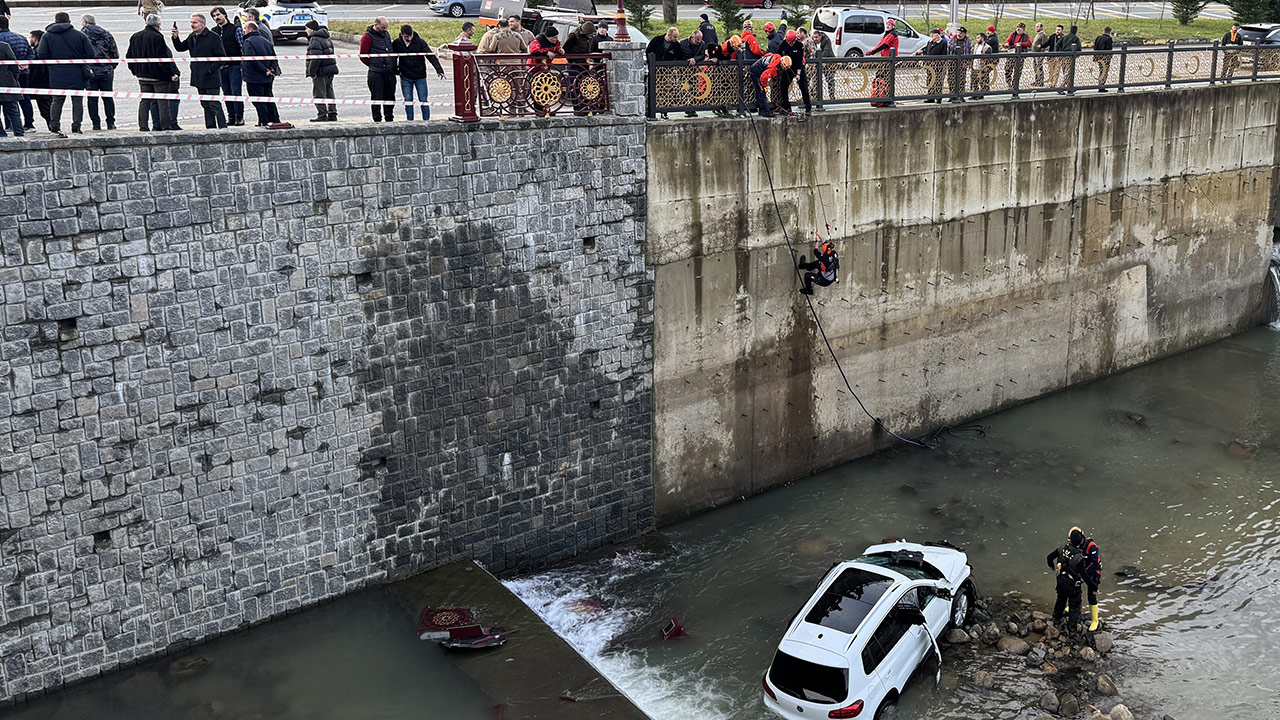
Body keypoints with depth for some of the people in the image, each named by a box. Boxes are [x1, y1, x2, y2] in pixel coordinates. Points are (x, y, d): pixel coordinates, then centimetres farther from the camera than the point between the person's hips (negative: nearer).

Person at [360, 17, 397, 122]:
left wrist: (394, 64, 16)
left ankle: (389, 118, 21)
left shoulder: (387, 34, 15)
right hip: (376, 73, -6)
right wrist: (373, 65, -1)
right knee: (377, 96, -2)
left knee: (390, 96, 10)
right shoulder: (368, 37, -7)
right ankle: (377, 119, 4)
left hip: (390, 72, 6)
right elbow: (363, 56, -7)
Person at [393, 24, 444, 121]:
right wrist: (396, 70, 5)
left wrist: (439, 70, -23)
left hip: (420, 77, -1)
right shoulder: (396, 43, -4)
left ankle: (427, 120, 11)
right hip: (405, 77, 1)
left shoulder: (420, 42, -10)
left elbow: (431, 55, -14)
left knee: (423, 100, 1)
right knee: (408, 101, 3)